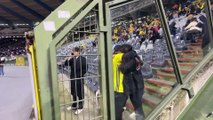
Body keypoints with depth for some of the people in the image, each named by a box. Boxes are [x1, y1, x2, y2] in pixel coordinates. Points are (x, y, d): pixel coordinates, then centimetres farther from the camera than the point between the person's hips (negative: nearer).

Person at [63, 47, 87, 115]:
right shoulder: (72, 59, 8)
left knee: (80, 93, 5)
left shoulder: (82, 59, -7)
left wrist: (80, 75, -12)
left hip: (79, 79, -5)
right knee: (73, 93, 17)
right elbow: (66, 64, 0)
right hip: (73, 79, 5)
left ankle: (80, 107, 19)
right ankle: (74, 105, 34)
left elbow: (85, 69, -8)